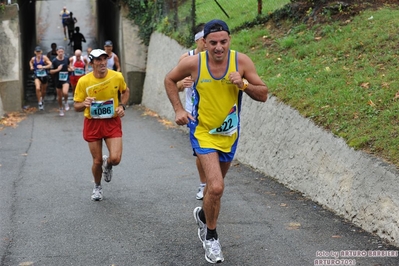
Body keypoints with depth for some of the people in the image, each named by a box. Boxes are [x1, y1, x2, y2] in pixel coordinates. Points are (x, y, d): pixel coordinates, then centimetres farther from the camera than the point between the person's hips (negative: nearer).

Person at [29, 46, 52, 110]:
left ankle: (42, 99, 47)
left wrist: (43, 67, -26)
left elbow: (50, 64, -16)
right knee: (38, 88, -24)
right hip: (37, 76, 0)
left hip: (44, 76, 0)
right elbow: (30, 62, 24)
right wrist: (31, 66, 6)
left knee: (43, 90, 15)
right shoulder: (33, 59, 0)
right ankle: (39, 103, -13)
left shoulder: (44, 58, -9)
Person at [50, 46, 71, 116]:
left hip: (66, 79, 0)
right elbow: (51, 71, -3)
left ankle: (66, 102, 4)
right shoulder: (54, 61, -8)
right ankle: (61, 109, 32)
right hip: (58, 80, 0)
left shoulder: (66, 59, -1)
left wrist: (69, 69, -2)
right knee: (59, 96, 11)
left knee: (65, 92, -27)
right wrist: (57, 69, -19)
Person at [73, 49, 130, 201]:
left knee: (115, 158, -15)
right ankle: (97, 187, 37)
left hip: (112, 122, 0)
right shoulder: (84, 81, -14)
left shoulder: (117, 76, -10)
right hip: (93, 123, 0)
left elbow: (125, 91, 13)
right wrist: (84, 104, -28)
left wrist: (122, 106, -4)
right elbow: (76, 107, -5)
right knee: (97, 161, 6)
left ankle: (107, 164, 25)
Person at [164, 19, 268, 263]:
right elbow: (170, 80, 4)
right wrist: (179, 109, -7)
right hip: (203, 131, -3)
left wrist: (244, 84, -27)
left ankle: (203, 215, 52)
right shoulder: (193, 63, -16)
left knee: (216, 185, 20)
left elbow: (263, 95, -9)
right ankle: (211, 236, 7)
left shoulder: (241, 61, -14)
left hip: (229, 133, 3)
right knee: (216, 187, -17)